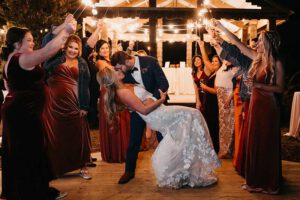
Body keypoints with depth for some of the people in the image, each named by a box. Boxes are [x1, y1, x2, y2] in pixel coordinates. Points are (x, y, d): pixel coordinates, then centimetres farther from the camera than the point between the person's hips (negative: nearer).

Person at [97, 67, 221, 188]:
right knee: (191, 114, -10)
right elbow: (144, 110, -21)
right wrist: (162, 99, -13)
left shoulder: (126, 86, 11)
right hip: (157, 116, -10)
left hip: (159, 114, 10)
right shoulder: (123, 92, -18)